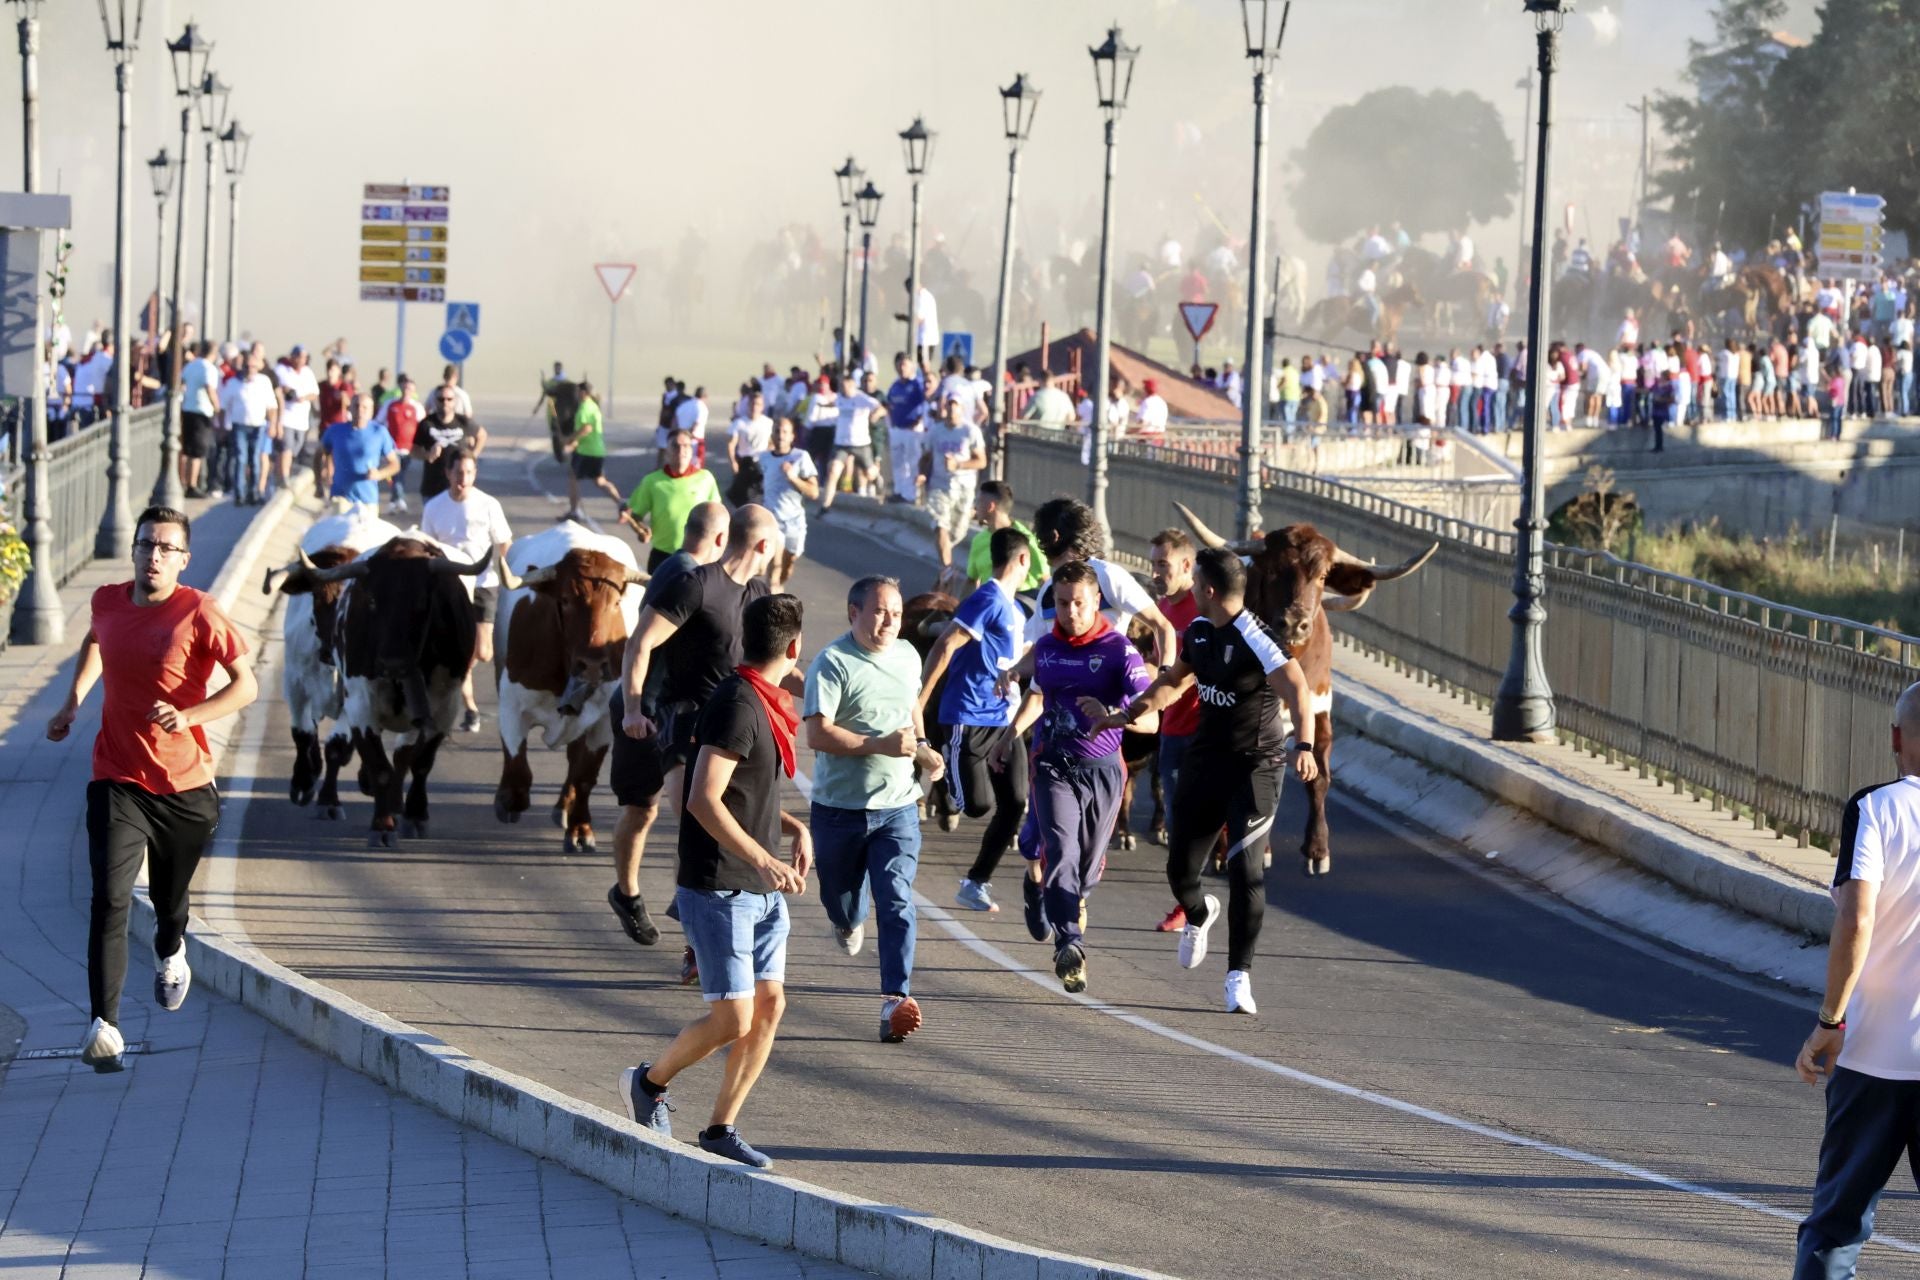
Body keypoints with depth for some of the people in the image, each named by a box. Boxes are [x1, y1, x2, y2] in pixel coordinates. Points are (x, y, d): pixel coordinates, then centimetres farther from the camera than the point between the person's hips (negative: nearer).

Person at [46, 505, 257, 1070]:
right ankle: (104, 1026, -22)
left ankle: (170, 953, 55)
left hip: (186, 785, -1)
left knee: (170, 897, 18)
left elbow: (245, 684, -14)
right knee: (110, 899, -17)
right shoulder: (108, 601, 2)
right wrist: (72, 700, 17)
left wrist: (189, 716, -28)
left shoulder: (198, 614, -11)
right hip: (117, 780, 1)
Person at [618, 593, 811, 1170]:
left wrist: (795, 828, 9)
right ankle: (650, 1082, 18)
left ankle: (721, 1129, 14)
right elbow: (704, 800, -25)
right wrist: (763, 861, -29)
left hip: (761, 891, 9)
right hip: (718, 890, -9)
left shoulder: (765, 705, 12)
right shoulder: (737, 705, -18)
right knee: (733, 1019, -7)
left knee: (769, 1004, 5)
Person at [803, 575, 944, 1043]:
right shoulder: (832, 663, -12)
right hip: (840, 808, -3)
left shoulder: (907, 656, 7)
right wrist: (881, 745, -26)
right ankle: (849, 922, 54)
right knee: (839, 897, 15)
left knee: (896, 899, -14)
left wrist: (923, 750, 13)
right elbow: (818, 734, -21)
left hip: (897, 807, 3)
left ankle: (896, 998, -21)